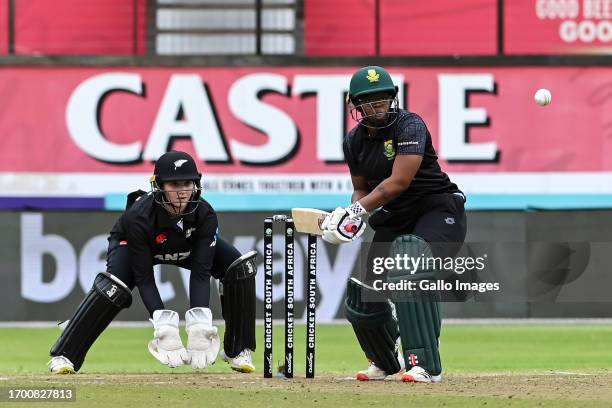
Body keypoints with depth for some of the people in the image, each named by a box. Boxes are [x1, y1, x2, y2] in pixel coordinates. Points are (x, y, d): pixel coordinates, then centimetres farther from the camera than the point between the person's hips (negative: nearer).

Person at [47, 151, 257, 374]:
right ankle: (64, 356, -28)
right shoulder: (138, 216, -39)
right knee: (114, 286, -34)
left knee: (240, 267, -18)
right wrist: (163, 325, -47)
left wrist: (199, 324, -46)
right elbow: (144, 278, -35)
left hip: (187, 247, 3)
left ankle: (237, 350, -4)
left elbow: (201, 272, -33)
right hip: (131, 244, -3)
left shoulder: (205, 215, -32)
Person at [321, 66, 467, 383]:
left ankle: (426, 366, -37)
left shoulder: (410, 126, -18)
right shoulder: (355, 141, 4)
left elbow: (399, 182, -27)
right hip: (394, 219, 7)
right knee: (363, 297, 5)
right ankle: (386, 362, 38)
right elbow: (361, 188, 14)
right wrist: (355, 218, -8)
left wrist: (358, 210, -29)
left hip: (439, 210, -7)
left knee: (411, 262, -35)